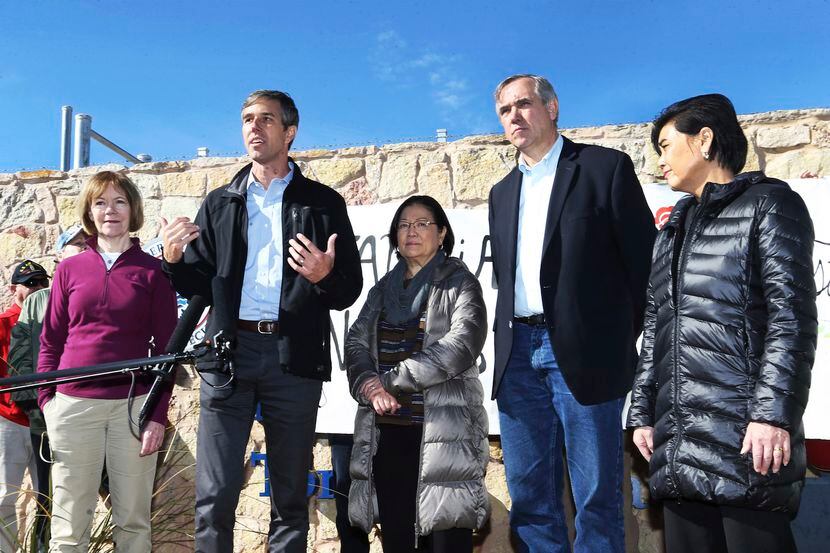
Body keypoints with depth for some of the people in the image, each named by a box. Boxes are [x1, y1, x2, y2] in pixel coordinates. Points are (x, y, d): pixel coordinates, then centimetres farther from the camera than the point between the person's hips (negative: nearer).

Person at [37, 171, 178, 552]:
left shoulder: (153, 271, 4)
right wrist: (46, 399, 1)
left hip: (134, 405, -1)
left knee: (133, 520, 5)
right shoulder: (69, 269, 9)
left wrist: (158, 414, -5)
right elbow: (50, 340, 12)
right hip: (73, 404, 1)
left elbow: (166, 347, 1)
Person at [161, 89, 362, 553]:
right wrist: (174, 258, -6)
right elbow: (198, 285, 14)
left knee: (290, 494, 8)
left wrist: (325, 276, -18)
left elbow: (350, 289, 4)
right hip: (228, 353, 2)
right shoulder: (220, 204, 15)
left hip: (294, 358, -1)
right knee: (215, 495, 1)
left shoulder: (323, 203, 7)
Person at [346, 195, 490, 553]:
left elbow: (461, 346, -13)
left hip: (443, 430, -5)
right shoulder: (383, 289, 19)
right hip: (386, 430, 5)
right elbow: (356, 342, 10)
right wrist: (368, 385, -11)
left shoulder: (459, 283, 2)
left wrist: (389, 379, -11)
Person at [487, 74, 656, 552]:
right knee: (530, 495, 10)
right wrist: (509, 343, 9)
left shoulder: (605, 167, 1)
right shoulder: (503, 192, 18)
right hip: (518, 354, 5)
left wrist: (628, 343, -2)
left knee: (596, 497, 1)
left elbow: (643, 260, -2)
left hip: (584, 352, -5)